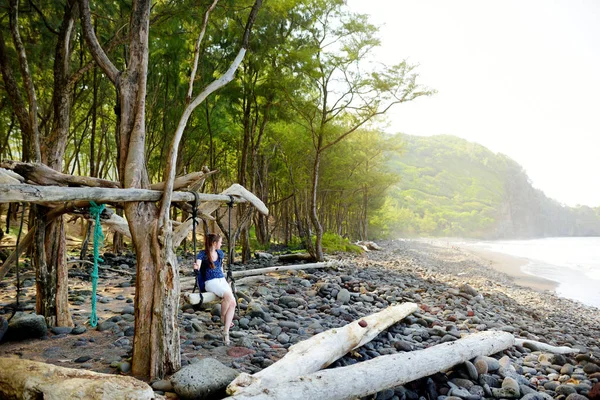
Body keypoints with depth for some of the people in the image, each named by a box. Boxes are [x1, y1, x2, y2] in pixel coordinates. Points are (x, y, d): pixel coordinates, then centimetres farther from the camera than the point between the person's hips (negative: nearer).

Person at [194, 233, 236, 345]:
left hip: (222, 280, 5)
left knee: (233, 302, -22)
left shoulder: (220, 253, 15)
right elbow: (198, 266, -15)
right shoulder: (203, 254, -1)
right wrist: (196, 267, -38)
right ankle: (223, 318, -8)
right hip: (210, 281, -5)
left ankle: (226, 332, -19)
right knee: (228, 296, -33)